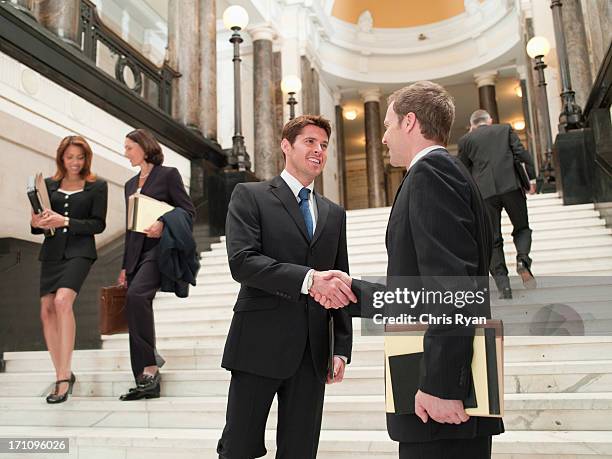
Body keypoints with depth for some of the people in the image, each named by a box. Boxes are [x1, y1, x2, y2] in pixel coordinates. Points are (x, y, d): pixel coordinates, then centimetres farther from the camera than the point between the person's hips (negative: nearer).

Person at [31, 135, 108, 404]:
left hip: (79, 251, -4)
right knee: (47, 310, -2)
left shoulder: (97, 186, 4)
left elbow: (98, 224, -2)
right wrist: (36, 224, -8)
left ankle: (64, 375, -19)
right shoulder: (49, 185, 14)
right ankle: (63, 375, 12)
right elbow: (39, 223, 16)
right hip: (52, 252, 4)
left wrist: (65, 221, -14)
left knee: (62, 301, -24)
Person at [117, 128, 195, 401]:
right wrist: (125, 266, 18)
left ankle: (149, 369, -21)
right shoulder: (131, 184, 21)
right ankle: (147, 381, 10)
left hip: (160, 248, -7)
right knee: (136, 304, 3)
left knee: (136, 296, -28)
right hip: (136, 253, 7)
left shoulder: (168, 174, 2)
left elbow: (189, 211, -3)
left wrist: (163, 223, -20)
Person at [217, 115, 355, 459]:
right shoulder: (250, 196, 1)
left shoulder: (335, 214, 16)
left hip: (313, 352, 5)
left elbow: (340, 283, 16)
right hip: (260, 344, -4)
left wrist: (342, 348, 10)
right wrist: (308, 279, -24)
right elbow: (242, 261, -14)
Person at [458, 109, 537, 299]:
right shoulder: (505, 129, 14)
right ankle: (523, 259, -11)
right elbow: (522, 153, 3)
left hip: (484, 192, 0)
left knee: (493, 241, 5)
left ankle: (503, 286, 0)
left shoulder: (466, 140, 12)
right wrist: (532, 178, 5)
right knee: (522, 228, 18)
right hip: (511, 186, 0)